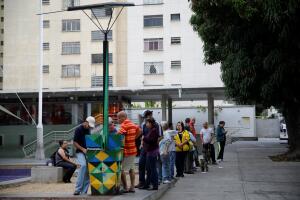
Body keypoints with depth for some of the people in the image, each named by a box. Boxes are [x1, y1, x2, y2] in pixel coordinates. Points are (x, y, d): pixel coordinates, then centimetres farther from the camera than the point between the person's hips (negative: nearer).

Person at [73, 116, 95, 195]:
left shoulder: (88, 130, 14)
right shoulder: (78, 129, -7)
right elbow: (74, 142, -10)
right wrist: (83, 149, -19)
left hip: (87, 152, 7)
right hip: (80, 152, -7)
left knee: (88, 169, -1)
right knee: (83, 165, -28)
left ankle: (84, 191, 5)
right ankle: (77, 189, -25)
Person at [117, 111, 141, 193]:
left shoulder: (124, 125, -16)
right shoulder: (133, 124, 11)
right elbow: (139, 131, 26)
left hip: (126, 151, -9)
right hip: (133, 150, 9)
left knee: (121, 169, -3)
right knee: (131, 168, 16)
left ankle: (125, 188, -1)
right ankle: (132, 187, 18)